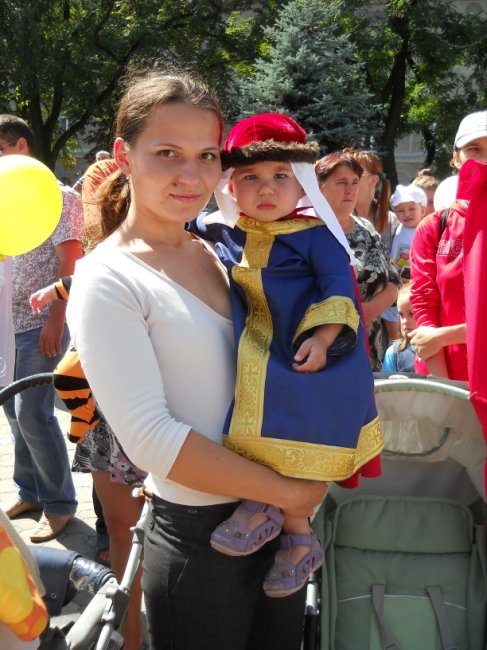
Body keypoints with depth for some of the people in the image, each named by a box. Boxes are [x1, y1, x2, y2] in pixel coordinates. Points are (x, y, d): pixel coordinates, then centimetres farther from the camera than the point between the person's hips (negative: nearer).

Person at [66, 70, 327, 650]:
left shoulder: (219, 253, 6)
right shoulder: (108, 281, -15)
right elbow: (150, 437, -20)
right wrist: (288, 492, -16)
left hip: (281, 517, 7)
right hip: (199, 536, -6)